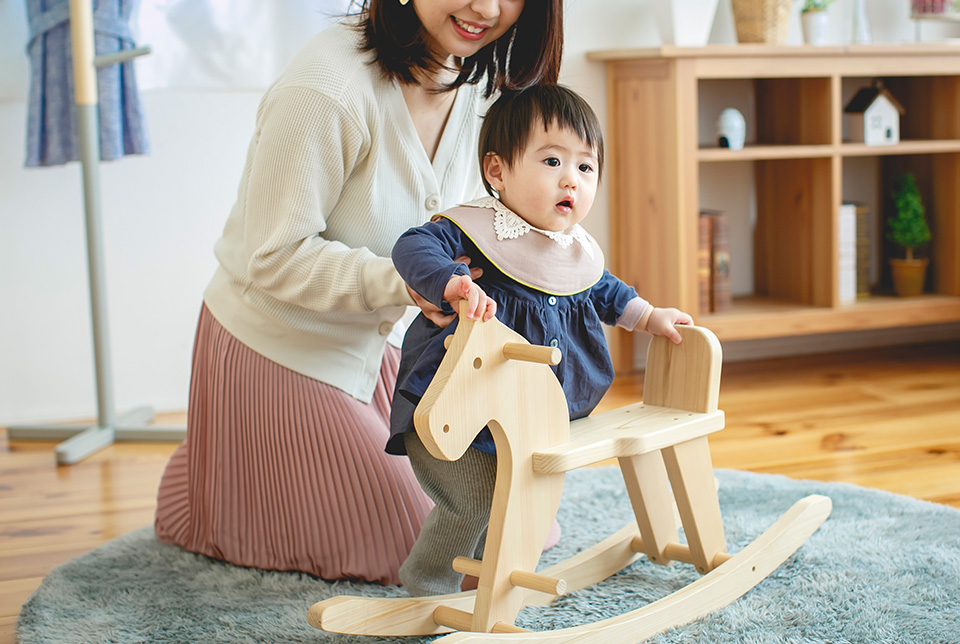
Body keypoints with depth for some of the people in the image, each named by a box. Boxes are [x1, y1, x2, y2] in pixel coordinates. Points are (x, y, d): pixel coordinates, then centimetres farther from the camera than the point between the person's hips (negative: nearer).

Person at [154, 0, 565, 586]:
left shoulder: (479, 81, -6)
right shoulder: (326, 91, -31)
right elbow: (275, 260, -28)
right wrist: (406, 283, -40)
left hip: (377, 341, 8)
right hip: (280, 348, -8)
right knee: (405, 547, 0)